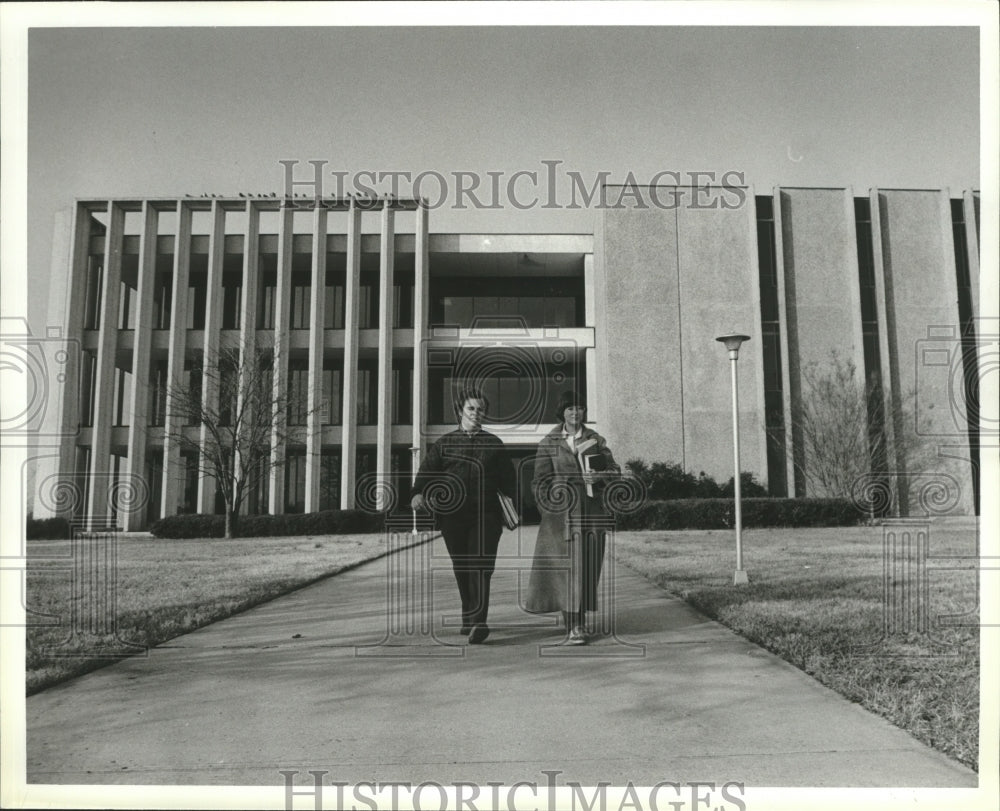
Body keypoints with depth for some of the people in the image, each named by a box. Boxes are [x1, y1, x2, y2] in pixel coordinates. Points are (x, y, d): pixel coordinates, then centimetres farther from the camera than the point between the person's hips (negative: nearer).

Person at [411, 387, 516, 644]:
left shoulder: (493, 444, 11)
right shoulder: (445, 443, 10)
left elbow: (506, 479, 11)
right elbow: (427, 470, -2)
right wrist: (418, 493, -20)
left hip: (486, 515, -1)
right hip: (453, 515, 1)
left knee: (480, 567, -12)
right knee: (461, 568, 10)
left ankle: (478, 623, -15)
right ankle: (468, 616, 26)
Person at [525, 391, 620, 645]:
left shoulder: (595, 440, 11)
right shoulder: (549, 442, 6)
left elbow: (615, 469, 8)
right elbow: (540, 478, 2)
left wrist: (599, 475, -13)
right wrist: (545, 505, -9)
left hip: (589, 509, 2)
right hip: (560, 509, -2)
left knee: (586, 565, 1)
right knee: (564, 564, -7)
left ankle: (577, 624, 14)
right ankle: (575, 625, -2)